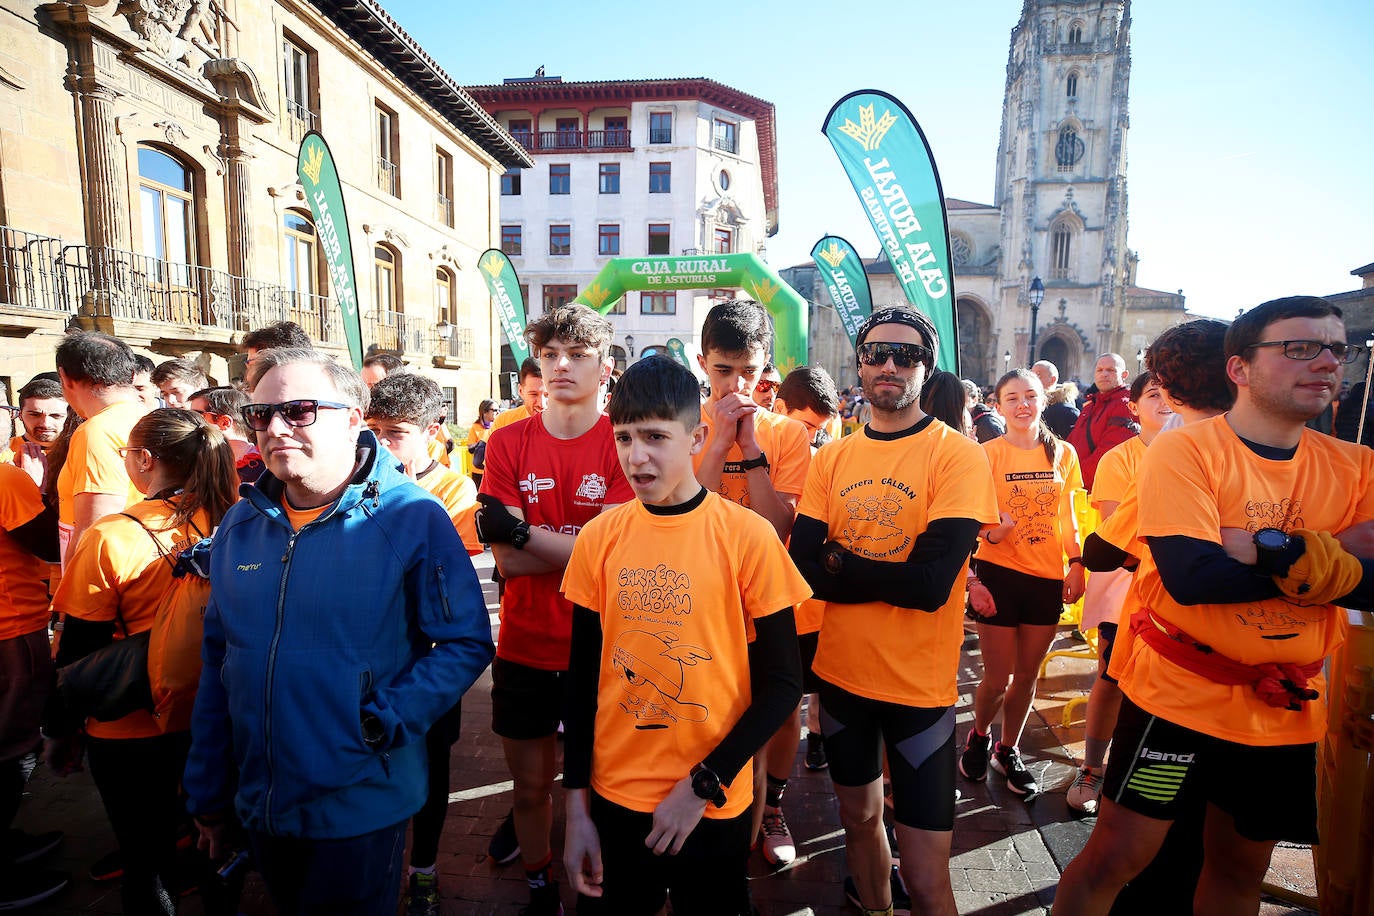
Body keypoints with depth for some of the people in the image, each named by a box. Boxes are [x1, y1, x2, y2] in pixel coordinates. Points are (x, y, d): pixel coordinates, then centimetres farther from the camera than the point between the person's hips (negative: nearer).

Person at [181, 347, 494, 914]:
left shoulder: (413, 520, -16)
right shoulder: (241, 525, 1)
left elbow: (467, 643, -13)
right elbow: (217, 665, 7)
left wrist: (387, 720, -21)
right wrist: (208, 795, 10)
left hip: (360, 808, -5)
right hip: (257, 805, 6)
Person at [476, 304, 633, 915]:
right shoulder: (508, 442, -2)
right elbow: (507, 562, -9)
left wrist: (522, 531, -18)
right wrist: (579, 545, -18)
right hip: (525, 648, 3)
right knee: (531, 783, 19)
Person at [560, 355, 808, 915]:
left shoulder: (748, 536, -13)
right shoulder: (599, 537, -5)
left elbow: (781, 682, -9)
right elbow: (583, 675, 2)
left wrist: (705, 784, -12)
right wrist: (576, 807, 3)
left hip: (713, 807, -2)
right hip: (613, 798, 2)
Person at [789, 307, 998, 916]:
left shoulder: (959, 455, -12)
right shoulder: (833, 458, 1)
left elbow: (930, 584, -22)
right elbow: (802, 566, -8)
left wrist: (839, 562, -12)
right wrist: (890, 577, -18)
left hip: (920, 685, -4)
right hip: (841, 670, 5)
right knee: (858, 815, 24)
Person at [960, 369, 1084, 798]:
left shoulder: (1063, 454, 4)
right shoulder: (987, 454, -8)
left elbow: (1067, 517, 12)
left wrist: (1076, 564, 3)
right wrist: (973, 579, -18)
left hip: (1049, 577, 4)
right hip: (1000, 574, -3)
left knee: (1028, 674, 14)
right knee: (997, 678, 3)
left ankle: (1008, 750, 36)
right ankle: (979, 736, 33)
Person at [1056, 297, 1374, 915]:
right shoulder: (1183, 450, -14)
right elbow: (1189, 577, -25)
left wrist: (1269, 550, -24)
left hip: (1287, 707, 5)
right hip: (1177, 694, -5)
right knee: (1118, 855, 3)